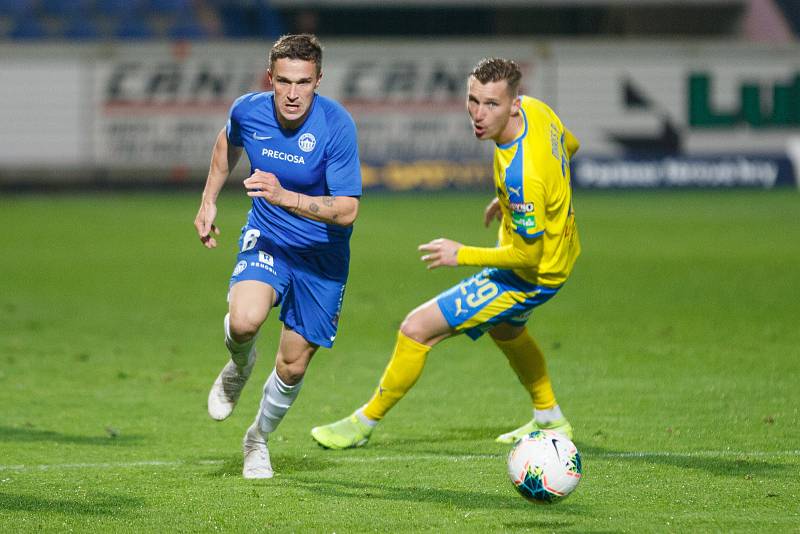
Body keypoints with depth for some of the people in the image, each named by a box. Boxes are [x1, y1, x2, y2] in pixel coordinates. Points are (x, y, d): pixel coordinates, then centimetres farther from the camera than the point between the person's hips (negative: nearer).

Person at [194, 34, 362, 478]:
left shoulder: (337, 126, -24)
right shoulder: (249, 111, -12)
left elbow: (347, 209, -28)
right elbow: (229, 142, 15)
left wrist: (285, 197, -40)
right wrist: (209, 200, 15)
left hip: (322, 255, -1)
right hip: (267, 240, 1)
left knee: (293, 366, 6)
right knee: (245, 320, -30)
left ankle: (259, 439, 37)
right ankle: (239, 367, 7)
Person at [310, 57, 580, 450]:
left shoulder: (521, 175, -39)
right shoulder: (533, 108, -14)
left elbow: (527, 256, -29)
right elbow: (570, 145, 9)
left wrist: (461, 255, -17)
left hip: (531, 275, -10)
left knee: (417, 329, -6)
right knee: (503, 329, 37)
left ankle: (364, 423, 12)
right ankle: (550, 419, 55)